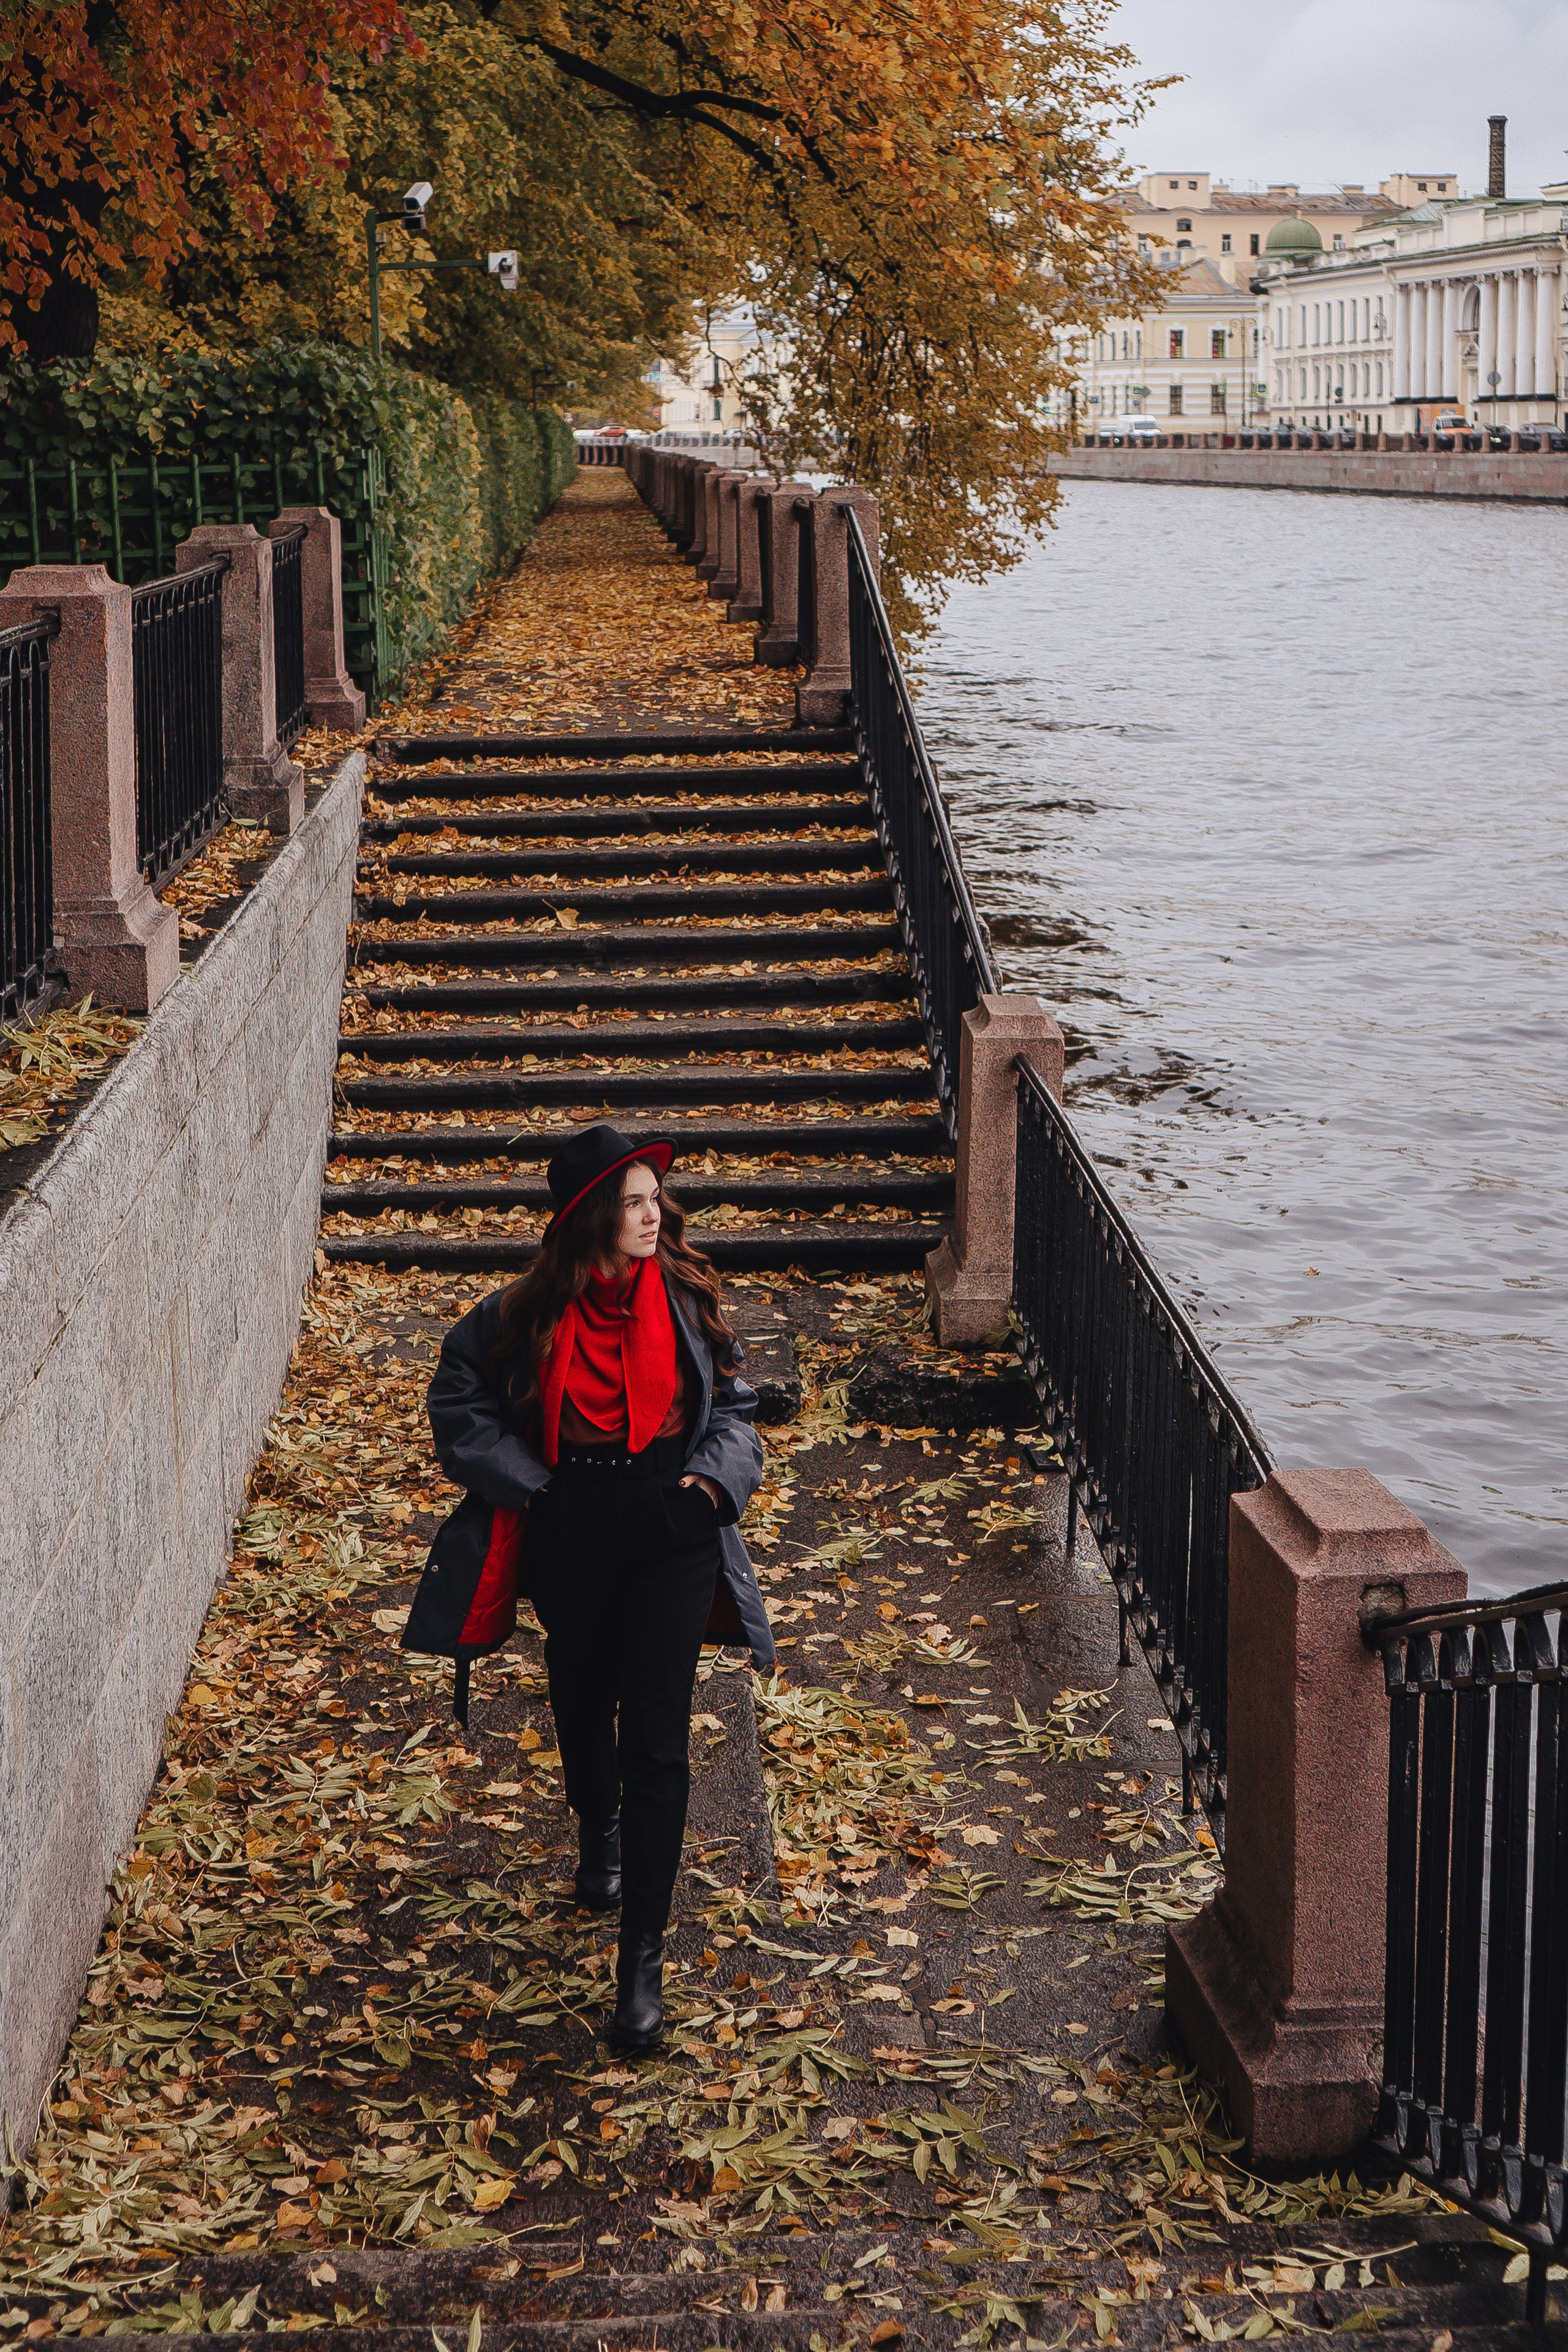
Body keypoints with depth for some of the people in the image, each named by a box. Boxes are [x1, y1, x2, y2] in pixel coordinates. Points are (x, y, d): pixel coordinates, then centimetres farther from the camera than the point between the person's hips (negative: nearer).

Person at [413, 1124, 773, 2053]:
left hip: (671, 1532, -1)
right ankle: (600, 1833, 55)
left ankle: (644, 1956, -5)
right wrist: (523, 1480, -5)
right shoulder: (529, 1313, -7)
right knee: (583, 1703, 21)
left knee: (656, 1736, -7)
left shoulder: (687, 1300, -3)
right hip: (568, 1536, 1)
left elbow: (736, 1405, 8)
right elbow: (459, 1401, 4)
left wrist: (713, 1475, -8)